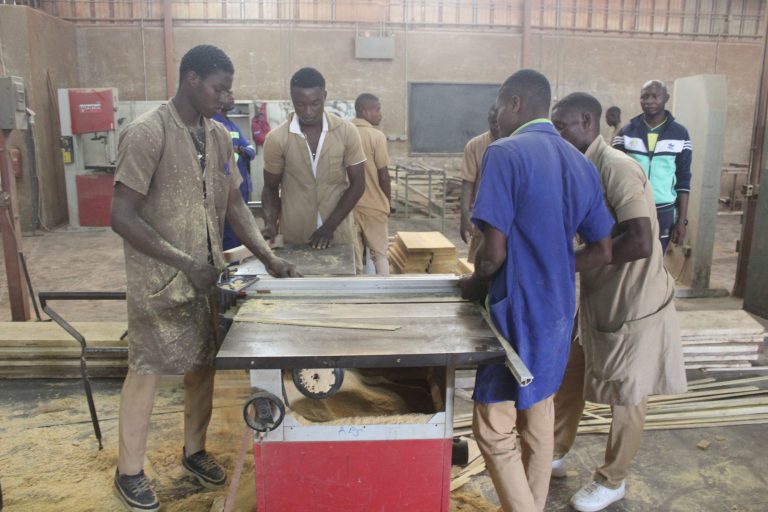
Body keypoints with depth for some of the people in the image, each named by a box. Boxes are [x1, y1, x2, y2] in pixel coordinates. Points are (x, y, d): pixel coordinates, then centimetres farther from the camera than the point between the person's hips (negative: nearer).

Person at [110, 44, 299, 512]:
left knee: (204, 364, 14)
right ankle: (130, 471, 25)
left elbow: (234, 205, 8)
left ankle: (195, 450, 35)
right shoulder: (147, 133, -17)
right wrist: (185, 263, -24)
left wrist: (269, 258, -3)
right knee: (148, 369, 6)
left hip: (209, 272, 6)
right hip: (160, 278, -6)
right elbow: (123, 217, -19)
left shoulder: (219, 136, 5)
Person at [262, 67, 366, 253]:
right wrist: (270, 223, -15)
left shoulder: (346, 132, -6)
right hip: (294, 238, 0)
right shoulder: (276, 139, -7)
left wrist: (329, 226, -11)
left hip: (338, 236, 1)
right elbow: (271, 188, 3)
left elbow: (357, 184, -3)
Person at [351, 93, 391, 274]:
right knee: (379, 253, 7)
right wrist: (388, 201, 2)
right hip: (374, 205, -4)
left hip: (349, 205, 4)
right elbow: (383, 174, -11)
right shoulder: (376, 136, -12)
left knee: (354, 254, 10)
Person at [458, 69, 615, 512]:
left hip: (518, 313, -8)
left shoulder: (506, 153, -15)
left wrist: (475, 285, -1)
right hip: (560, 310, 8)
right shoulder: (582, 164, 6)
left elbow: (494, 252, -21)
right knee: (539, 422, 20)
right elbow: (601, 252, 9)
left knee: (494, 430, 5)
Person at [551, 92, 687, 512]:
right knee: (570, 379, 18)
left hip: (633, 304, -9)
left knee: (625, 398, 10)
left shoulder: (617, 168, -24)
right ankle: (555, 455, 38)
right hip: (597, 301, 9)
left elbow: (640, 243, -32)